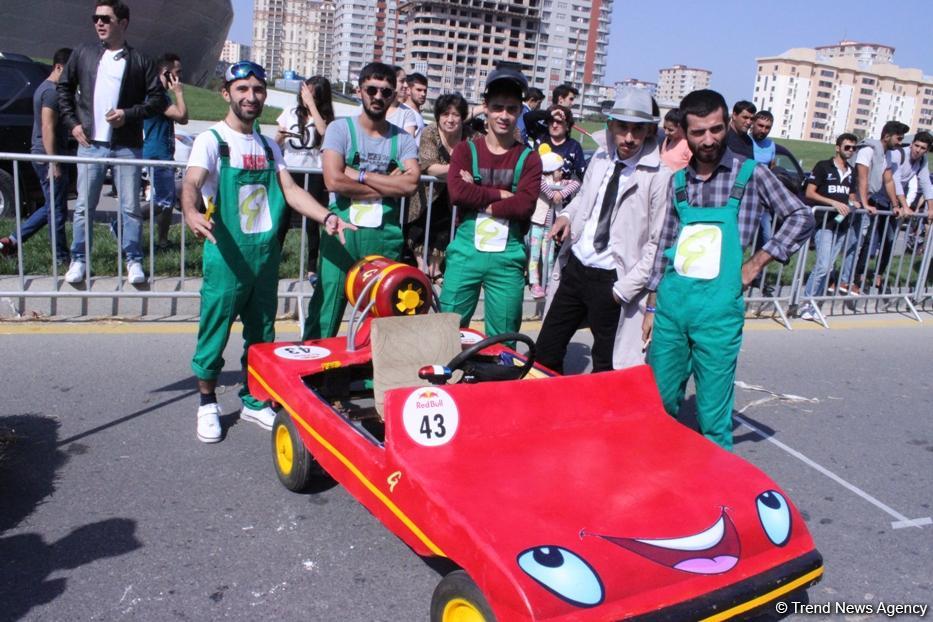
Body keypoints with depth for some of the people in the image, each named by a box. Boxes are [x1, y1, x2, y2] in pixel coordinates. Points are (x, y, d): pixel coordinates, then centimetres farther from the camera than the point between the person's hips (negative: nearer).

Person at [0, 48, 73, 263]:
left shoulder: (44, 88, 18)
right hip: (49, 156, -10)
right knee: (56, 210, -2)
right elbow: (48, 128, -21)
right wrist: (54, 163, -23)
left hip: (42, 156, 10)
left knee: (52, 208, 17)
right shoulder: (53, 91, -14)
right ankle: (62, 258, 6)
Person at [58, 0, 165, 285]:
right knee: (84, 206, 6)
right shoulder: (83, 54, 9)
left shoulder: (140, 61, 1)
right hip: (90, 144, 2)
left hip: (127, 146, -2)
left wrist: (129, 114, -12)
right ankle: (78, 260, 15)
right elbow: (64, 87, 16)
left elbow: (158, 99, 0)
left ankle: (134, 261, 11)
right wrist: (72, 122, 5)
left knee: (130, 207, 1)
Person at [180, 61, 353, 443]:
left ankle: (253, 402, 28)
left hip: (266, 254, 6)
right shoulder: (211, 140, -5)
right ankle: (207, 404, 21)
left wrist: (326, 217, -13)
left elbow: (290, 190, 3)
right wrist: (191, 213, -44)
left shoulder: (268, 146, 13)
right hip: (227, 256, -5)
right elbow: (191, 183, -22)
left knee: (261, 335, 13)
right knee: (215, 333, 4)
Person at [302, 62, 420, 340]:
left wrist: (359, 174, -10)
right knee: (324, 316, 0)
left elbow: (411, 184, -8)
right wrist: (388, 185, -7)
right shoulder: (341, 129, 2)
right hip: (342, 234, -2)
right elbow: (334, 180, -13)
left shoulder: (403, 139, 9)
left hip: (385, 238, 3)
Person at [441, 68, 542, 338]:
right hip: (466, 252, 0)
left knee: (502, 340, 8)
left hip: (508, 258, 0)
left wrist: (479, 198, -11)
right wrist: (501, 194, -10)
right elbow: (457, 191, -12)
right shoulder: (466, 150, 6)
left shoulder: (529, 158, 4)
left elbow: (524, 205, -11)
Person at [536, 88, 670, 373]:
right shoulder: (600, 159, 5)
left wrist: (625, 288, -15)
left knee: (605, 367, 9)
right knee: (545, 352, 12)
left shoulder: (659, 176, -14)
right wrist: (567, 215, 2)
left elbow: (658, 242, -13)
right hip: (574, 268, 6)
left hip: (611, 282, -6)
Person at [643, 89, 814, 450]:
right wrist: (652, 305, 13)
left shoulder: (750, 174, 0)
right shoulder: (678, 181, 10)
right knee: (659, 401, 12)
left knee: (713, 415, 1)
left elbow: (801, 218, 2)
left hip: (717, 307, -4)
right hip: (672, 300, 4)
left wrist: (756, 263, -6)